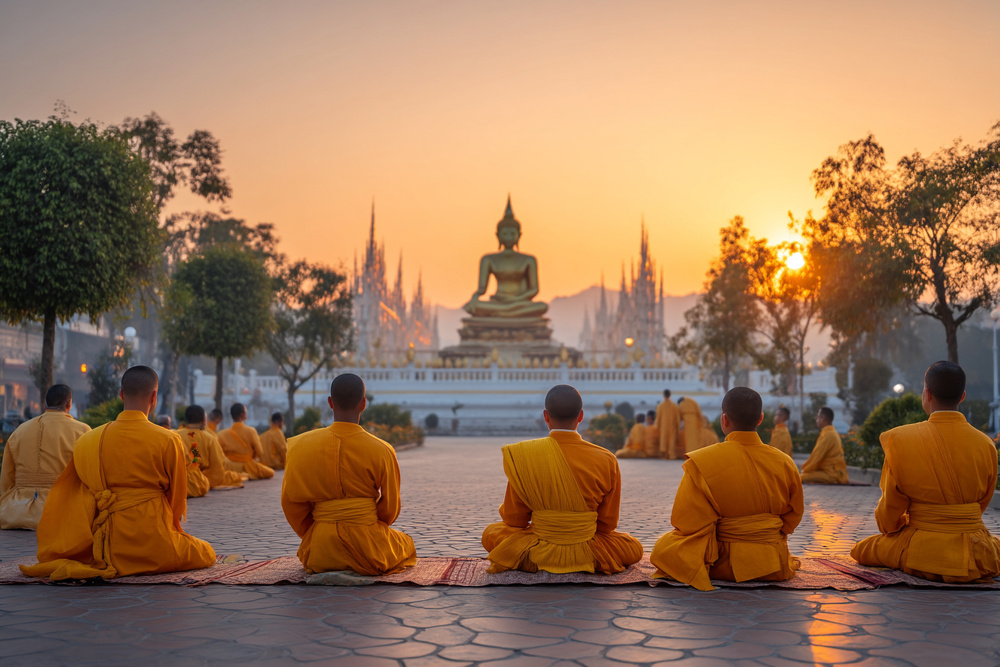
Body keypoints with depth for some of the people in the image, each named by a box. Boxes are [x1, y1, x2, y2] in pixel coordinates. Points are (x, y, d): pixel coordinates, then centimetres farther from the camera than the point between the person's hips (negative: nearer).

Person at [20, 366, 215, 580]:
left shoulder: (90, 440, 1)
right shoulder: (168, 440, -11)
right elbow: (177, 495, 1)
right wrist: (171, 526, 19)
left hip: (112, 540, 8)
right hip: (153, 539, -8)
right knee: (207, 553, 15)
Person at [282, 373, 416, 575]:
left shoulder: (302, 446, -7)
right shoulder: (382, 451, -12)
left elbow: (291, 501, 0)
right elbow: (391, 508, -2)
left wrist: (312, 535, 16)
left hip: (320, 550, 5)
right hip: (367, 548, -5)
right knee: (406, 543, 28)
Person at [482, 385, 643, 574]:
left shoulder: (521, 455, -11)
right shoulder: (606, 461, -10)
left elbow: (515, 519, -2)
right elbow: (608, 524, 0)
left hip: (537, 556, 0)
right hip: (588, 557, 0)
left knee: (491, 533, 28)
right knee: (635, 548, 28)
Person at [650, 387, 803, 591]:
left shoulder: (700, 464, -19)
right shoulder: (784, 464, -7)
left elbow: (687, 522, -16)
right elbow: (792, 518, 7)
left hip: (722, 564, -5)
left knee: (663, 545, 17)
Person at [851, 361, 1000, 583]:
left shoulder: (900, 440, -15)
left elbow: (891, 505, -4)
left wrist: (890, 529, 17)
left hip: (922, 552, -3)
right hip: (975, 554, 3)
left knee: (860, 550, 18)